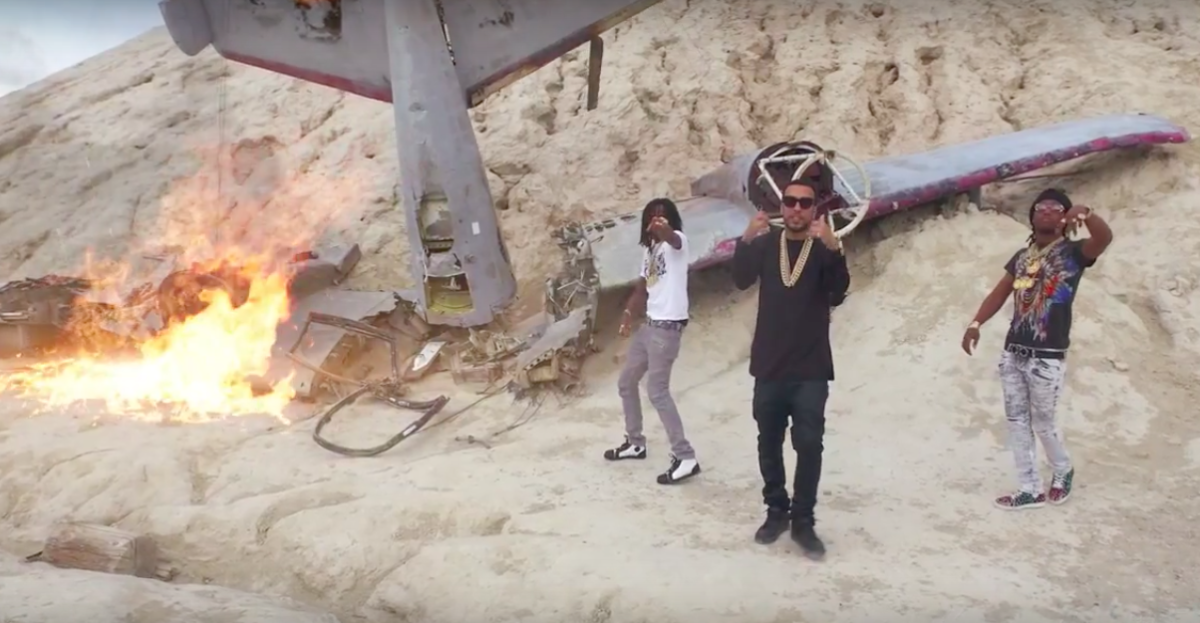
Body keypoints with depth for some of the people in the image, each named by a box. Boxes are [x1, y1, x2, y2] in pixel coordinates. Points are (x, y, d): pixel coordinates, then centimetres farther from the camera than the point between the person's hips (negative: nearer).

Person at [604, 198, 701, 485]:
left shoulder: (678, 241, -12)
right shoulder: (649, 248, 14)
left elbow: (672, 238, -38)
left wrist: (664, 230, -61)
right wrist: (628, 312, 3)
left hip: (668, 327, -9)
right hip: (650, 324, 9)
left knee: (657, 390, -12)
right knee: (626, 382, 18)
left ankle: (685, 457, -8)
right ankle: (635, 443, 34)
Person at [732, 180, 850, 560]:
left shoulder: (824, 249, 0)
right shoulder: (765, 245, 5)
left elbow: (837, 294, -17)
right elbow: (742, 280, -13)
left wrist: (833, 249, -35)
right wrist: (746, 240, -31)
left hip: (810, 369, -2)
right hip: (769, 366, 2)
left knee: (809, 444, -7)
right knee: (769, 443, 9)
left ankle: (803, 520, 3)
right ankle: (776, 510, 23)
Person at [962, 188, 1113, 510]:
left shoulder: (1073, 252, -6)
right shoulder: (1022, 256, 11)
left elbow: (1104, 237, -26)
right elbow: (999, 293, 10)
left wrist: (1084, 212, -45)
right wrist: (975, 324, -4)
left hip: (1047, 358, -6)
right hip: (1012, 353, 6)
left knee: (1043, 423, 7)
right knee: (1017, 421, 9)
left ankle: (1063, 472, 34)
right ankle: (1030, 490, 19)